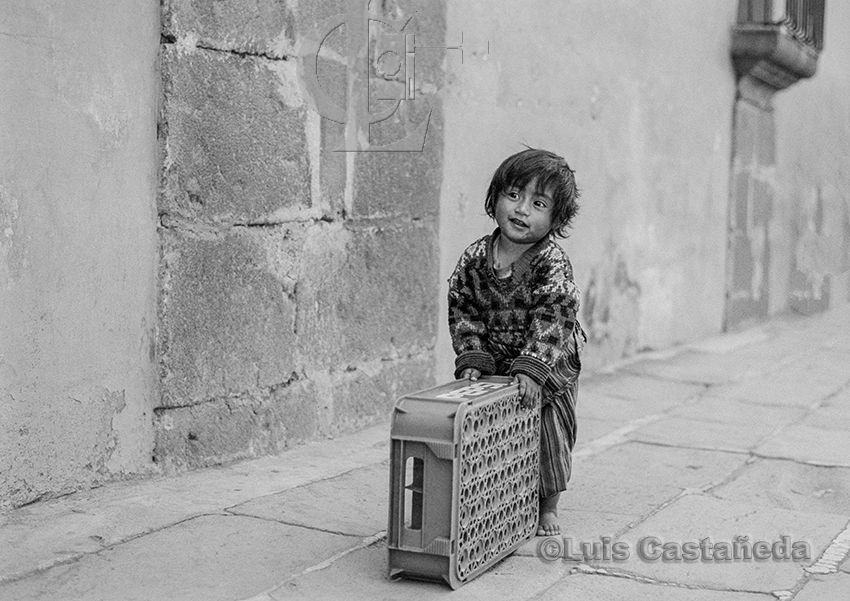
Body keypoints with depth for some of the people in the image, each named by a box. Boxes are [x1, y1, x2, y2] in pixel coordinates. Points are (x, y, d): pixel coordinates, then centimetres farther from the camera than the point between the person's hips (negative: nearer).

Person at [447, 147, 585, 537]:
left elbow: (553, 320, -24)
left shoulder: (552, 264, -19)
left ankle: (547, 507, 22)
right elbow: (462, 311, -3)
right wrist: (472, 360, -12)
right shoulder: (475, 258, -8)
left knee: (549, 432, 3)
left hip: (549, 365, -3)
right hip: (494, 365, 3)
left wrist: (531, 368, -31)